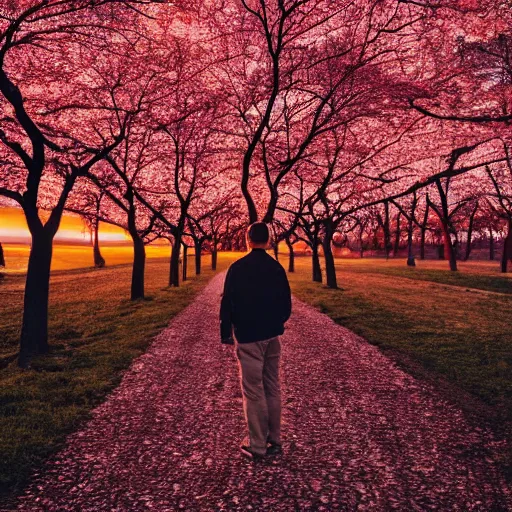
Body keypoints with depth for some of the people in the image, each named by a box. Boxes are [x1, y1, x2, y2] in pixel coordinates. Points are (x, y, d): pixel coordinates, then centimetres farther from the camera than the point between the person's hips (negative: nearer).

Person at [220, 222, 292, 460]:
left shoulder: (238, 268, -11)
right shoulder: (277, 267, 2)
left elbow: (227, 303, -9)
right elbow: (287, 304, 9)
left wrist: (226, 334, 1)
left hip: (248, 338, -5)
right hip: (273, 336, 5)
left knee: (253, 391, 2)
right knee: (273, 388, 13)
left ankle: (258, 445, 10)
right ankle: (274, 441, 23)